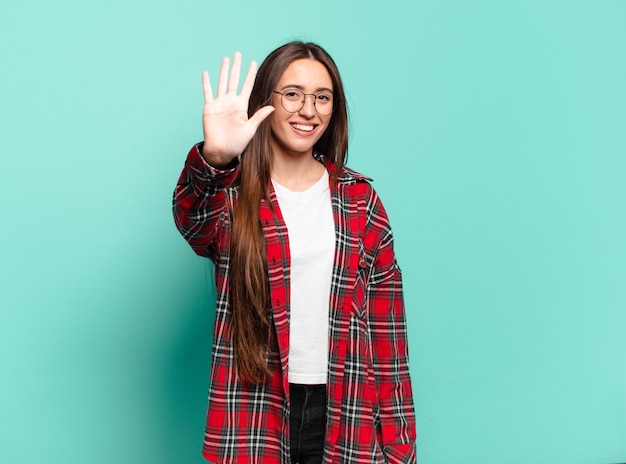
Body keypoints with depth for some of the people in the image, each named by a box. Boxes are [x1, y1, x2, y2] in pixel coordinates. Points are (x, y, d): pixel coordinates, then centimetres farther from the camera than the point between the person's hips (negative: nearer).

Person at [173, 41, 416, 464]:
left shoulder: (360, 199, 4)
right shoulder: (234, 196, -1)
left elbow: (386, 321, 3)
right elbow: (192, 219, -25)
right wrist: (214, 159, -46)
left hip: (347, 416, 2)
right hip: (257, 410, -1)